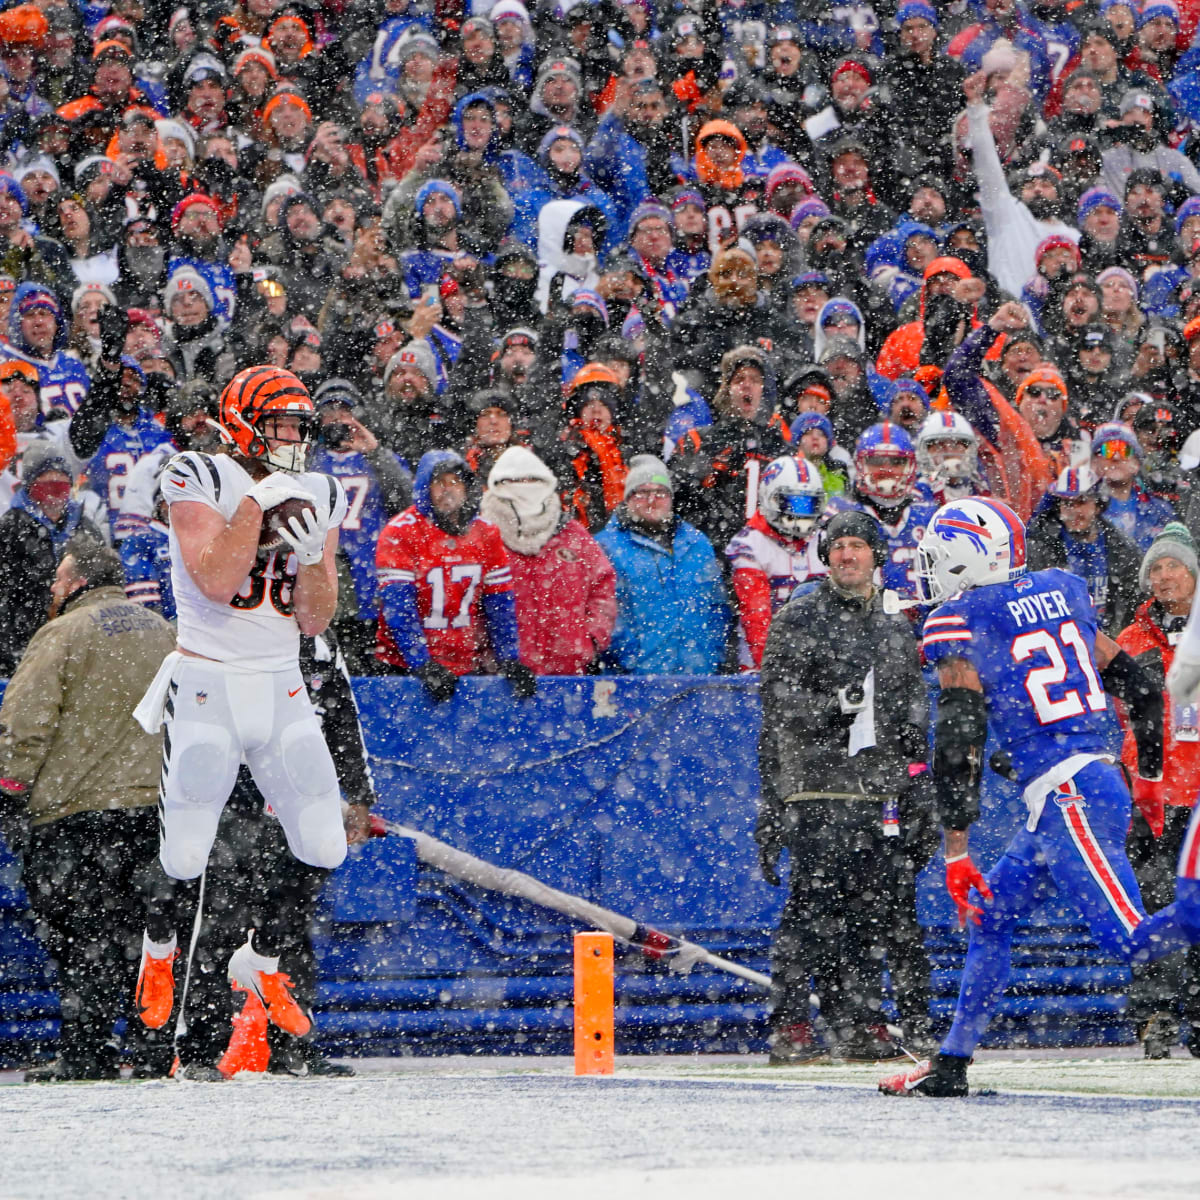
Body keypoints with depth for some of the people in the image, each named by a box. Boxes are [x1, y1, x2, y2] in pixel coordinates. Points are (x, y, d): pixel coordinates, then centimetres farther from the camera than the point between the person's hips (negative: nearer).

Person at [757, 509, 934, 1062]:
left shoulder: (895, 628, 19)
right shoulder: (798, 620, 1)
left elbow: (912, 715, 22)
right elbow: (779, 704, -4)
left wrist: (918, 787, 17)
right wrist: (832, 705, -19)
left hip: (879, 788, 5)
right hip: (817, 784, -5)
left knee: (878, 909, 2)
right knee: (814, 903, -11)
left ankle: (859, 1024, 8)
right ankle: (790, 1027, -7)